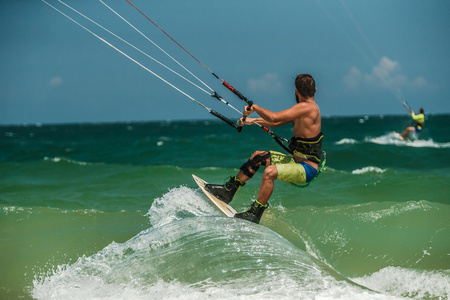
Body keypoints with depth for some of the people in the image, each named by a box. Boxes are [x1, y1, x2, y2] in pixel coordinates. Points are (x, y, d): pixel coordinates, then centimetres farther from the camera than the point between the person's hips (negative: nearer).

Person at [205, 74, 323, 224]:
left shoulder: (307, 107, -20)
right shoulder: (308, 107, 11)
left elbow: (274, 118, -26)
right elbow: (277, 122, 23)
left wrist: (255, 107, -10)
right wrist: (253, 121, 22)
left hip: (307, 169, -10)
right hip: (297, 160, 10)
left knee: (270, 171, -34)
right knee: (258, 156, 14)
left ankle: (255, 214, -28)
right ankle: (229, 190, 19)